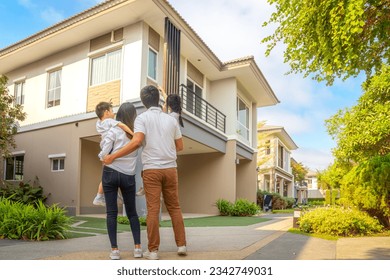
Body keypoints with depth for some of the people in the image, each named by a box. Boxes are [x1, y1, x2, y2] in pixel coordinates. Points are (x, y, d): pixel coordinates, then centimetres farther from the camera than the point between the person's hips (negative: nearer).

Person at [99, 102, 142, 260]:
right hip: (129, 176, 2)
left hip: (110, 173, -2)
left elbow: (104, 153, -8)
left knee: (111, 212, 3)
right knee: (132, 212, 13)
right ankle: (137, 248, 8)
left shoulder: (114, 130, -5)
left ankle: (114, 250, 1)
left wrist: (103, 158, 13)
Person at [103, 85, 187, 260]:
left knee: (153, 209, 0)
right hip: (170, 168, 3)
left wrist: (113, 156, -11)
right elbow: (180, 146, 13)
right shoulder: (171, 119, 10)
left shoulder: (142, 118, -2)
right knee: (174, 207, 11)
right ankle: (181, 245, 13)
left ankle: (153, 250, 4)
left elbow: (137, 142, -16)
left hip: (151, 169, -3)